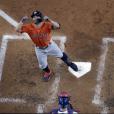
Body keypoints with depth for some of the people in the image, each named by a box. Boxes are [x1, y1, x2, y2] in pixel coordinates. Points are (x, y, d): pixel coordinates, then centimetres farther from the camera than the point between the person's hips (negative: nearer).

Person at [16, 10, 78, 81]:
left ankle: (69, 63, 56)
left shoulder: (46, 25, -30)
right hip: (39, 49, 1)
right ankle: (48, 72, 54)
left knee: (61, 55, 22)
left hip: (50, 45, -1)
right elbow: (18, 30, -31)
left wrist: (49, 20, -55)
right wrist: (22, 21, -44)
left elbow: (57, 26, -45)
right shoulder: (29, 27, -24)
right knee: (43, 65, 18)